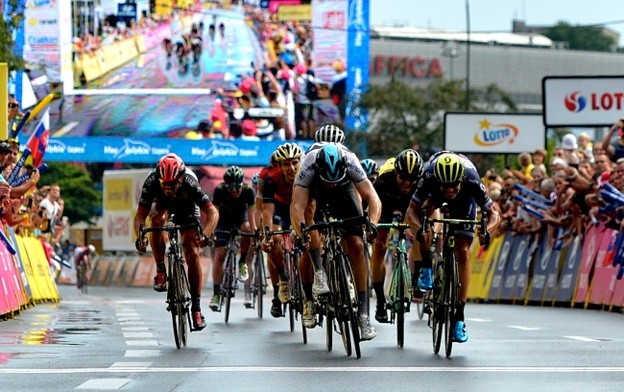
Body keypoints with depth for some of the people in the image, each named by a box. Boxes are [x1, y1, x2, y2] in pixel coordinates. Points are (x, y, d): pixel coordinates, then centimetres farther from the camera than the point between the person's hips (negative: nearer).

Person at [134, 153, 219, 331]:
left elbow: (213, 212, -42)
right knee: (158, 220, -35)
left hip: (187, 207, -1)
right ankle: (160, 271, -19)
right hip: (163, 203, 1)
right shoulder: (152, 182, -36)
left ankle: (196, 308, -4)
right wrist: (140, 236, -54)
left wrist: (204, 235, -58)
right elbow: (140, 215, -35)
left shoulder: (190, 183, -39)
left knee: (193, 255, -13)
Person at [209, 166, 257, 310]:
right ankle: (216, 293, -7)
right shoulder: (220, 190, -28)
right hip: (224, 219, 0)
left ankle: (243, 263, -15)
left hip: (241, 217, 0)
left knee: (246, 229, -35)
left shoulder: (248, 191, -28)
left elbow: (251, 216, -30)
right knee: (219, 254, -13)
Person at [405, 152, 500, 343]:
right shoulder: (429, 178, -40)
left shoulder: (472, 181, -40)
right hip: (436, 195, 1)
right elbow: (411, 211, -33)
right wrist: (418, 229, -54)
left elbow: (493, 213, -30)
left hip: (464, 201, -1)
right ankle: (426, 268, -16)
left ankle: (459, 316, -8)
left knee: (463, 253, -11)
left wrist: (487, 230, -52)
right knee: (426, 210, -34)